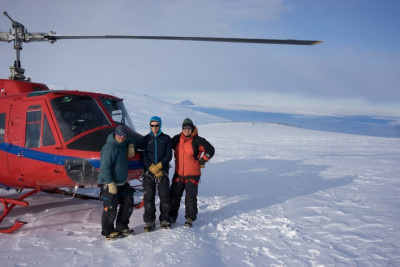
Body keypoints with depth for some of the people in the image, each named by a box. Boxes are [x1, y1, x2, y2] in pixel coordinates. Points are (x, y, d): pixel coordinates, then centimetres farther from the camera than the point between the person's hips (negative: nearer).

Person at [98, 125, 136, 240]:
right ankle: (108, 232, 12)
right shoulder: (109, 147, -20)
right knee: (110, 209, -5)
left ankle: (121, 227, 27)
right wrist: (111, 183, -25)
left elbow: (130, 142, 34)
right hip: (109, 184, -10)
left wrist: (131, 147, 10)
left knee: (128, 204, 14)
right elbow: (105, 167, -24)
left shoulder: (123, 144, 8)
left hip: (122, 183, 10)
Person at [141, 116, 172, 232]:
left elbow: (169, 155, 0)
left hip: (163, 171, 0)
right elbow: (143, 156, 1)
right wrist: (152, 168, -11)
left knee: (164, 196, 1)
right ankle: (149, 222, 7)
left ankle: (165, 220, 14)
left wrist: (159, 166, -13)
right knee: (149, 197, -1)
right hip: (149, 172, 0)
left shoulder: (166, 138, 8)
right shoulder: (146, 139, 9)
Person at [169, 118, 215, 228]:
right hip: (178, 174, 4)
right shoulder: (177, 139, 5)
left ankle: (190, 218, 10)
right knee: (174, 195, 8)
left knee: (191, 197, -3)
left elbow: (210, 150, -3)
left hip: (192, 174, -4)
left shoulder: (197, 140, -8)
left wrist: (202, 161, -4)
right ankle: (172, 216, 22)